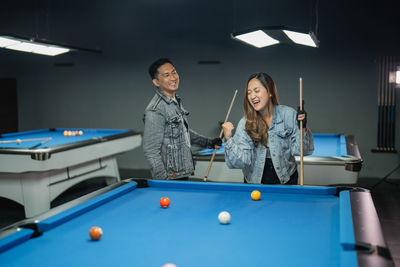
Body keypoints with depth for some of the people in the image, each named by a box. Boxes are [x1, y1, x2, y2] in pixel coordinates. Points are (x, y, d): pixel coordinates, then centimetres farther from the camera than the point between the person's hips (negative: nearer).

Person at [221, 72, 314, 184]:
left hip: (286, 180, 0)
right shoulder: (245, 124, -14)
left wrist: (303, 129, -27)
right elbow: (242, 162, -21)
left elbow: (299, 150, -12)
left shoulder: (289, 115, -13)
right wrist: (228, 139, -33)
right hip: (255, 182, 0)